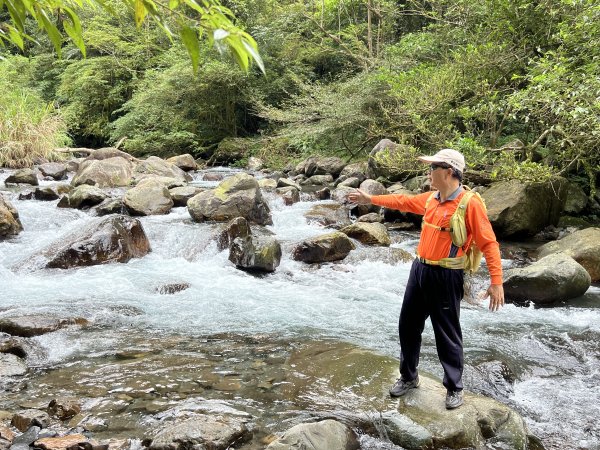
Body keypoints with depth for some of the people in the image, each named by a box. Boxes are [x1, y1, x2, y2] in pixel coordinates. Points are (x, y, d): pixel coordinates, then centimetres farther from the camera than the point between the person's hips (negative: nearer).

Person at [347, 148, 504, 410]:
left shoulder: (470, 203, -16)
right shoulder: (431, 198, 7)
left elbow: (489, 243, -17)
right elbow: (404, 202, 23)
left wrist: (496, 282, -21)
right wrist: (370, 199, 26)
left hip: (446, 278, -7)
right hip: (420, 270, 8)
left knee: (448, 335, 4)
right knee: (408, 326, 16)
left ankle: (454, 388, 23)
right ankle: (408, 377, 35)